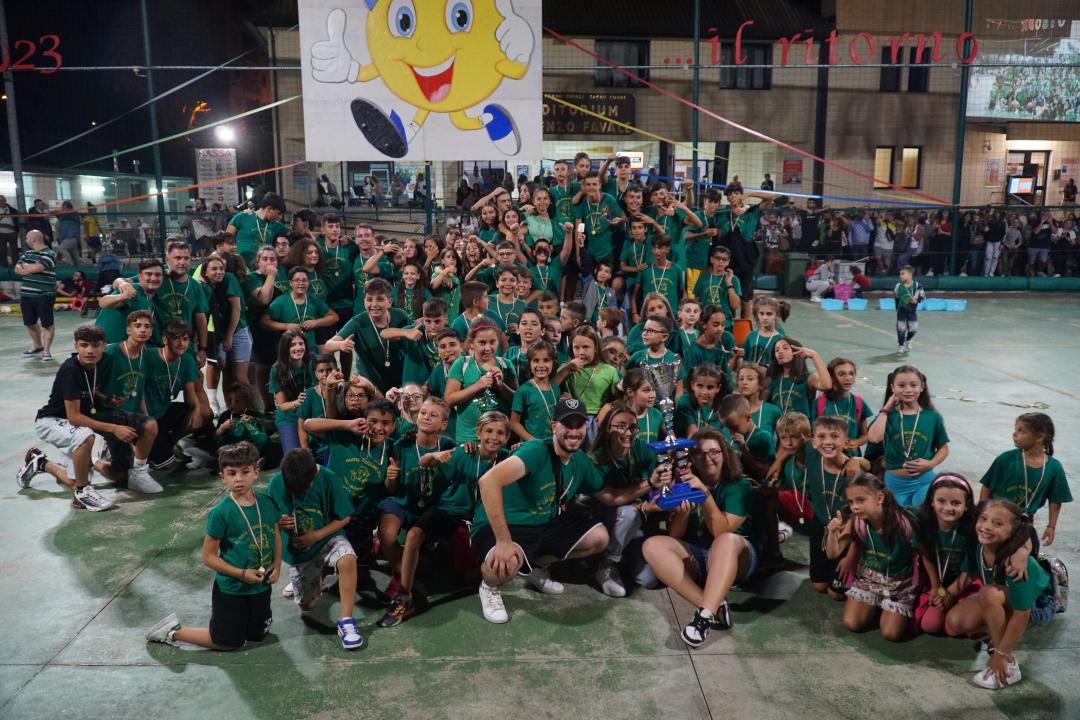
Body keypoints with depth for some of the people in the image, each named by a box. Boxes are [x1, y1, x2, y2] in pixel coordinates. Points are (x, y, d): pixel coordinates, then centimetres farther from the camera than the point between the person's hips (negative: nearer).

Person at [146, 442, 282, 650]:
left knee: (258, 635, 19)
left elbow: (275, 535, 9)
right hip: (230, 588, -5)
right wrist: (241, 574, -21)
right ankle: (174, 632, 27)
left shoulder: (267, 503, -7)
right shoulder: (221, 512, -21)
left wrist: (277, 566, -4)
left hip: (261, 586, 5)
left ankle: (219, 610, 42)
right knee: (230, 642, 8)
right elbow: (209, 556, -16)